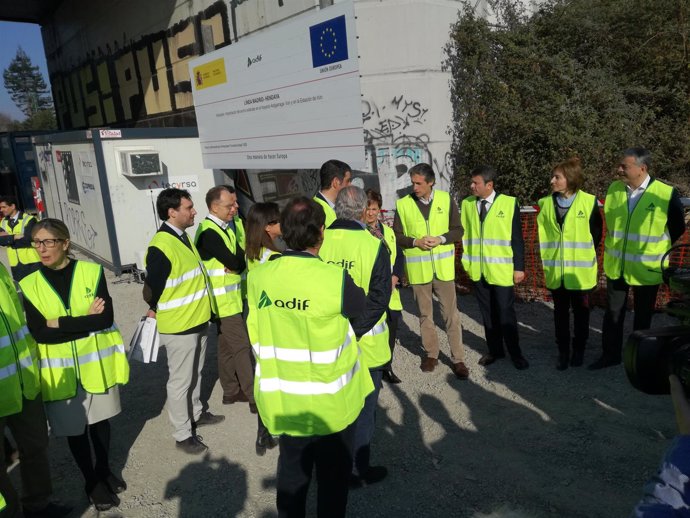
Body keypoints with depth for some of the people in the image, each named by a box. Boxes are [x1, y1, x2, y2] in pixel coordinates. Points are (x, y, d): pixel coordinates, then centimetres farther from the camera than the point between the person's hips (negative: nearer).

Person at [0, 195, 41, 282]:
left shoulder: (29, 219, -8)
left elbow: (28, 239, -18)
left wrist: (8, 238, -9)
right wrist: (15, 237, -16)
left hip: (32, 263, -5)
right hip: (16, 264, 5)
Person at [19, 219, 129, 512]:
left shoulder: (92, 271, -8)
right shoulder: (29, 285, -5)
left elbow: (106, 318, -16)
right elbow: (39, 333, -14)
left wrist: (60, 323, -17)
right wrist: (86, 321, -18)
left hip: (96, 363, 0)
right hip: (60, 371, 0)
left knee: (100, 419, 16)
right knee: (74, 427, 13)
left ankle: (104, 470, 40)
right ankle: (91, 481, 34)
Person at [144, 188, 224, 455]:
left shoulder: (184, 236, 5)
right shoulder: (161, 247, -24)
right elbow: (153, 289, -16)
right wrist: (156, 311, 2)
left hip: (198, 319, 9)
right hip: (178, 325, -8)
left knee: (195, 373, 23)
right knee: (180, 380, 5)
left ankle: (196, 413, 42)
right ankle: (182, 434, 20)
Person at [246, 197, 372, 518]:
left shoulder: (258, 277, -11)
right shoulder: (335, 279, -23)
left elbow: (256, 336, 2)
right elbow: (364, 305, -3)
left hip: (283, 400, 4)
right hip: (330, 401, -4)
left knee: (291, 472, 24)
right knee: (333, 477, 18)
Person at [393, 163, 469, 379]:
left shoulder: (446, 199, -2)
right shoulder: (403, 204, -3)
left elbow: (457, 230, 1)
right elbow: (397, 236, 0)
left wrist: (440, 239, -17)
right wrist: (415, 242, -17)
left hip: (443, 267, 0)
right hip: (418, 269, 1)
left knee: (451, 314, 3)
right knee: (425, 314, 12)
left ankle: (458, 359, 14)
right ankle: (431, 354, 28)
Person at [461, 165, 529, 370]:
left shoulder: (509, 203, -7)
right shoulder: (467, 204, 4)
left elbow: (517, 238, -5)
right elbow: (464, 234, 8)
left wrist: (519, 267, -6)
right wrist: (466, 261, 4)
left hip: (502, 270, -3)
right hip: (478, 270, 3)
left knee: (506, 313, 3)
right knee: (487, 313, 13)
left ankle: (515, 353, 21)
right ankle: (495, 350, 28)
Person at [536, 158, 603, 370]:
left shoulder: (589, 202, -8)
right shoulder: (546, 204, 2)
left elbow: (596, 234, 0)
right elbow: (543, 235, 7)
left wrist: (586, 258, 3)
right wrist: (547, 259, 6)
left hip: (580, 270, -2)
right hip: (555, 269, 3)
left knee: (580, 311, 11)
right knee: (560, 312, 10)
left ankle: (578, 350, 27)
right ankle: (563, 352, 22)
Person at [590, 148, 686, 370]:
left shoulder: (667, 194, -16)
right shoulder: (613, 189, -3)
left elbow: (678, 228, -1)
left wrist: (656, 248, 7)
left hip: (647, 268, -3)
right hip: (616, 265, 3)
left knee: (642, 316, 13)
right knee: (612, 313, 12)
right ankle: (610, 354, 26)